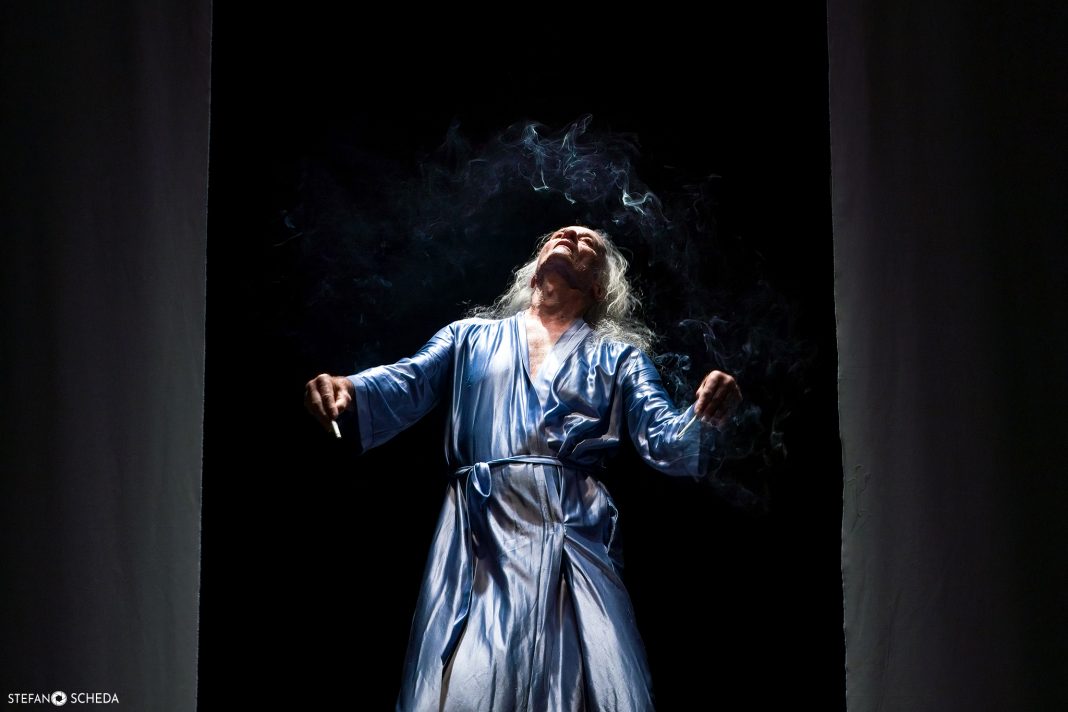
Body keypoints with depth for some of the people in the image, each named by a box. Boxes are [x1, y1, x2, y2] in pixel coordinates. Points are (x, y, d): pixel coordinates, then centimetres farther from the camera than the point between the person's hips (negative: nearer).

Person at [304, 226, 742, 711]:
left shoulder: (619, 356, 20)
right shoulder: (470, 336, 22)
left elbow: (665, 443, 7)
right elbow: (407, 385, 6)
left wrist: (704, 419, -17)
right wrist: (347, 391, -17)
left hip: (575, 531, 0)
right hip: (478, 532, 0)